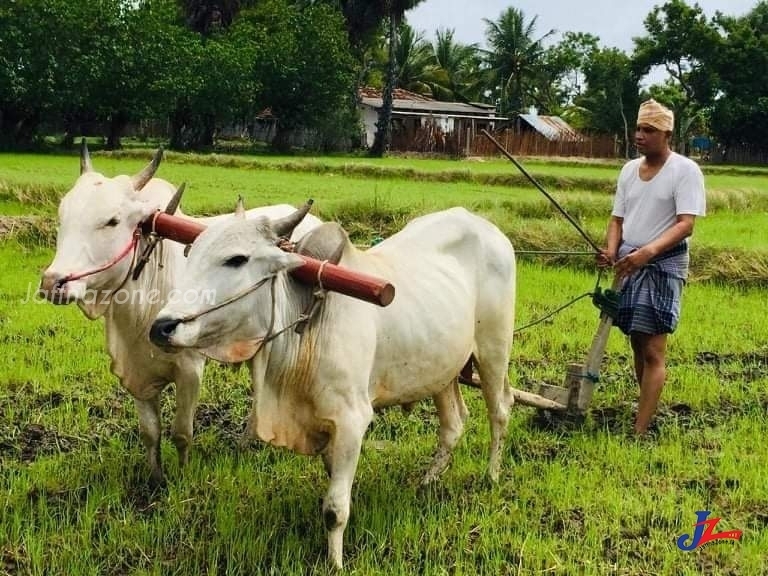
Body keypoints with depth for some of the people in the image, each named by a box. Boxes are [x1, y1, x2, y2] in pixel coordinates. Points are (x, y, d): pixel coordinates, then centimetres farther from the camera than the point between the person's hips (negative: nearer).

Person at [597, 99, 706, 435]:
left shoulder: (685, 171, -9)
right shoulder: (630, 169, 10)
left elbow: (685, 225, -18)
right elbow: (618, 219, 11)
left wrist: (648, 251, -33)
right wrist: (611, 250, -11)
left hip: (663, 266, -7)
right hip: (629, 264, 7)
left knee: (653, 350, -9)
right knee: (638, 344, 11)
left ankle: (640, 431, -10)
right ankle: (650, 412, 23)